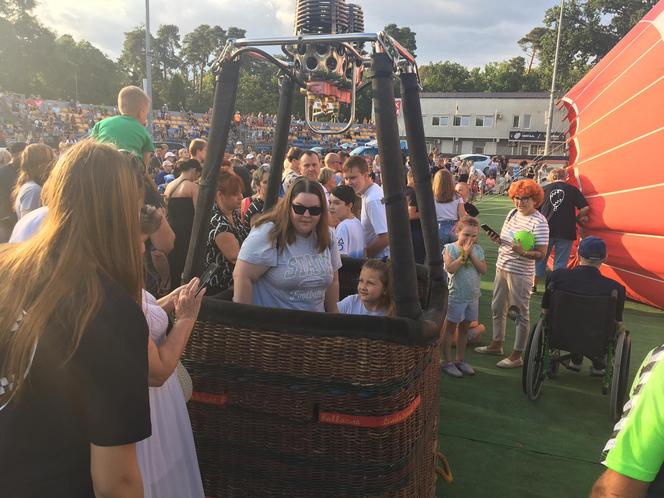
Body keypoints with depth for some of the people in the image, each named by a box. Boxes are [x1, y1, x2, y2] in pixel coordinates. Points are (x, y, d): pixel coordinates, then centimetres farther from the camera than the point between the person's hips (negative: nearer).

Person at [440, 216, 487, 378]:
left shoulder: (478, 249, 3)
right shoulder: (450, 248, -11)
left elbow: (483, 270, -6)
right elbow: (450, 268, -23)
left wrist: (472, 255, -15)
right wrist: (464, 254, -22)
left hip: (473, 296, 5)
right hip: (455, 296, -5)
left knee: (464, 328, 16)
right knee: (450, 328, 7)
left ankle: (460, 360, 30)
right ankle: (447, 362, 16)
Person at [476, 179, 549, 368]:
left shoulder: (539, 222, -16)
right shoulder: (512, 213, 7)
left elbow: (541, 254, -18)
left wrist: (522, 252, -33)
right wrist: (497, 239, -3)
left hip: (521, 273, -8)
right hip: (502, 267, 8)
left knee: (521, 313, 3)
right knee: (497, 308, 20)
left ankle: (517, 356, 13)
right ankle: (496, 344, 38)